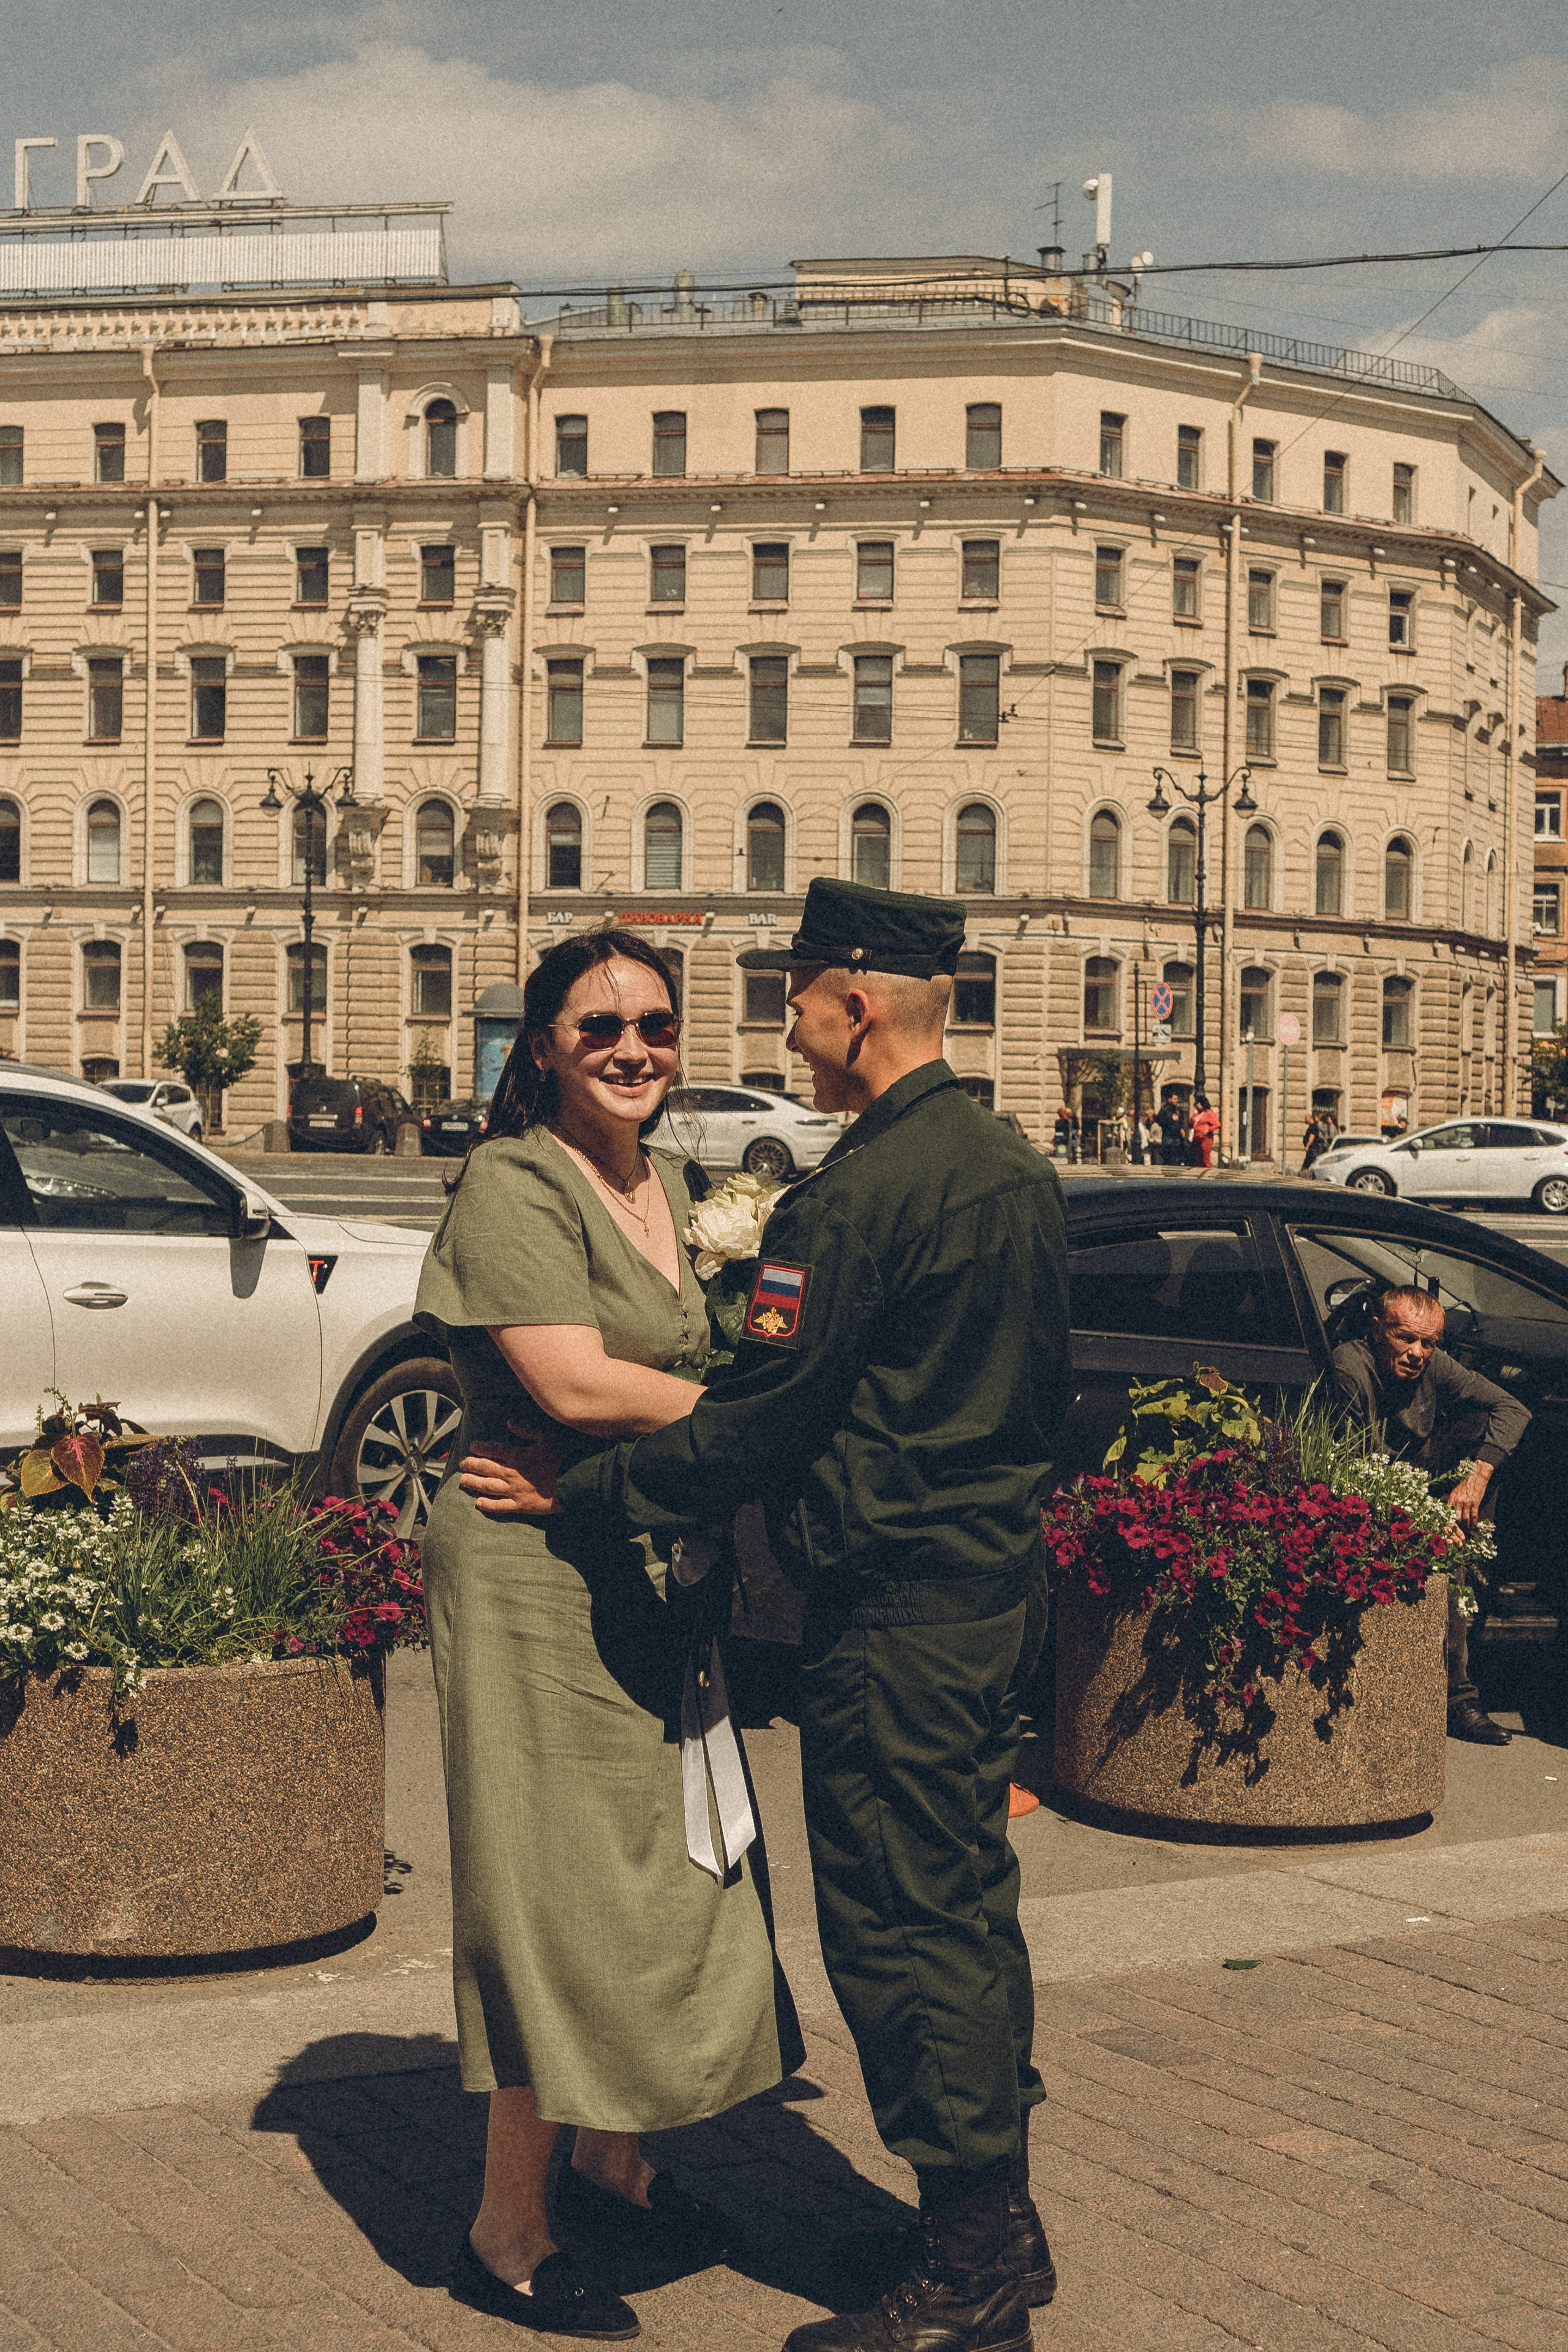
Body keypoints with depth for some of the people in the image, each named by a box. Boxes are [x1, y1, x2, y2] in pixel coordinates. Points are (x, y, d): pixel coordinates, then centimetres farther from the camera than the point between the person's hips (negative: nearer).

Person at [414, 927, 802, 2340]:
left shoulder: (666, 1186, 13)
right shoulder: (513, 1186, -13)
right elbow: (575, 1386, -22)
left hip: (655, 1569, 8)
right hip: (539, 1571, -8)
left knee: (666, 1877, 14)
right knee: (562, 1896, -2)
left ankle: (612, 2162, 32)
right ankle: (510, 2238, 11)